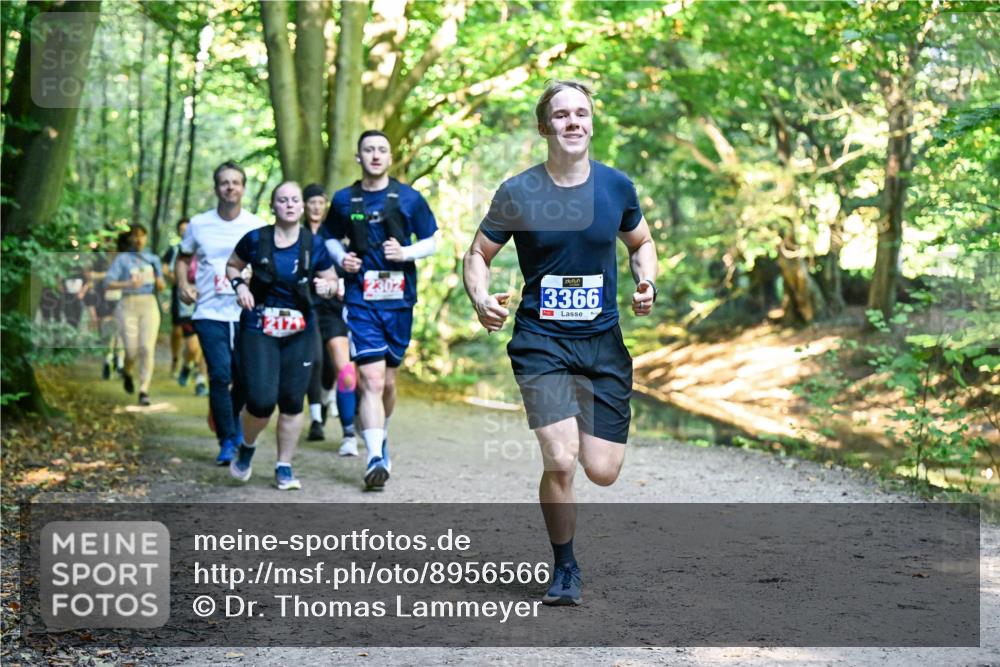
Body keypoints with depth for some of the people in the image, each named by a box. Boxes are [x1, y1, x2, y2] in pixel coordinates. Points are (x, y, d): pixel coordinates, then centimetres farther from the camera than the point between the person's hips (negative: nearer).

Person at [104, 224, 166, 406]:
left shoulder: (153, 259, 15)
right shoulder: (122, 259, 4)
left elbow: (160, 287, 20)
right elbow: (109, 282, -6)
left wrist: (159, 283, -4)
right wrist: (128, 284, -21)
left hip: (149, 305, 2)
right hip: (129, 304, -2)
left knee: (147, 348, -11)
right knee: (132, 350, -6)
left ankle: (144, 391, -9)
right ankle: (127, 373, 28)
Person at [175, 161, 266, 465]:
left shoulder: (257, 227, 3)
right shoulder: (199, 224, 5)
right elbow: (182, 258, 19)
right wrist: (183, 284, 1)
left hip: (247, 314, 1)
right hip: (210, 312, -1)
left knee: (244, 377, 5)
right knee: (220, 375, -12)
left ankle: (235, 423, 35)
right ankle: (227, 441, -1)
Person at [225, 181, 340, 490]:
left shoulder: (315, 245, 1)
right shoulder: (255, 239, -2)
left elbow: (333, 281, 10)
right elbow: (232, 266, 14)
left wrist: (327, 286, -13)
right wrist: (239, 285, -6)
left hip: (300, 333, 2)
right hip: (258, 329, -2)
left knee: (292, 402, 1)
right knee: (262, 400, -12)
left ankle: (284, 468, 16)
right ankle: (246, 448, 19)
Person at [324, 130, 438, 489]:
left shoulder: (409, 198, 3)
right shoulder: (344, 200, 5)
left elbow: (431, 242, 8)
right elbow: (331, 238, 20)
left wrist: (406, 252, -11)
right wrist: (341, 257, -2)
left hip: (399, 300, 1)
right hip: (361, 301, -1)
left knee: (387, 381, 14)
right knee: (371, 379, -14)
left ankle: (380, 437, 39)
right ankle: (375, 457, -17)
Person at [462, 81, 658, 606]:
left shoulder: (616, 186, 2)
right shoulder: (518, 192, -5)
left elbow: (641, 243, 19)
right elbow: (478, 254, 6)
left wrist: (646, 282, -2)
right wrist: (481, 298, -14)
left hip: (603, 341, 3)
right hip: (541, 341, -2)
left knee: (602, 472, -1)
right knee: (560, 462, -17)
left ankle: (580, 421, 38)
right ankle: (564, 568, 8)